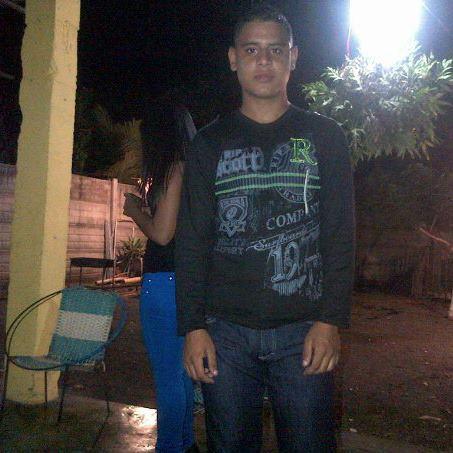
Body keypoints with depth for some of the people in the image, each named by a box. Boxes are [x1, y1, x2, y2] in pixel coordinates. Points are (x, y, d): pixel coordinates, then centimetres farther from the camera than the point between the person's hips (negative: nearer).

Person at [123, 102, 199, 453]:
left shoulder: (174, 168, -13)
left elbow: (162, 233, -17)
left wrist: (134, 210, -1)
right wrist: (148, 202, 22)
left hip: (165, 282, -9)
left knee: (168, 377, 2)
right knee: (181, 372, 20)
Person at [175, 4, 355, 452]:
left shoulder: (323, 137, 7)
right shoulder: (210, 143, 8)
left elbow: (339, 236, 2)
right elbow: (192, 242, 4)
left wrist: (331, 320, -7)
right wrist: (193, 326, -3)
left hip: (303, 331, 0)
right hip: (226, 331, 1)